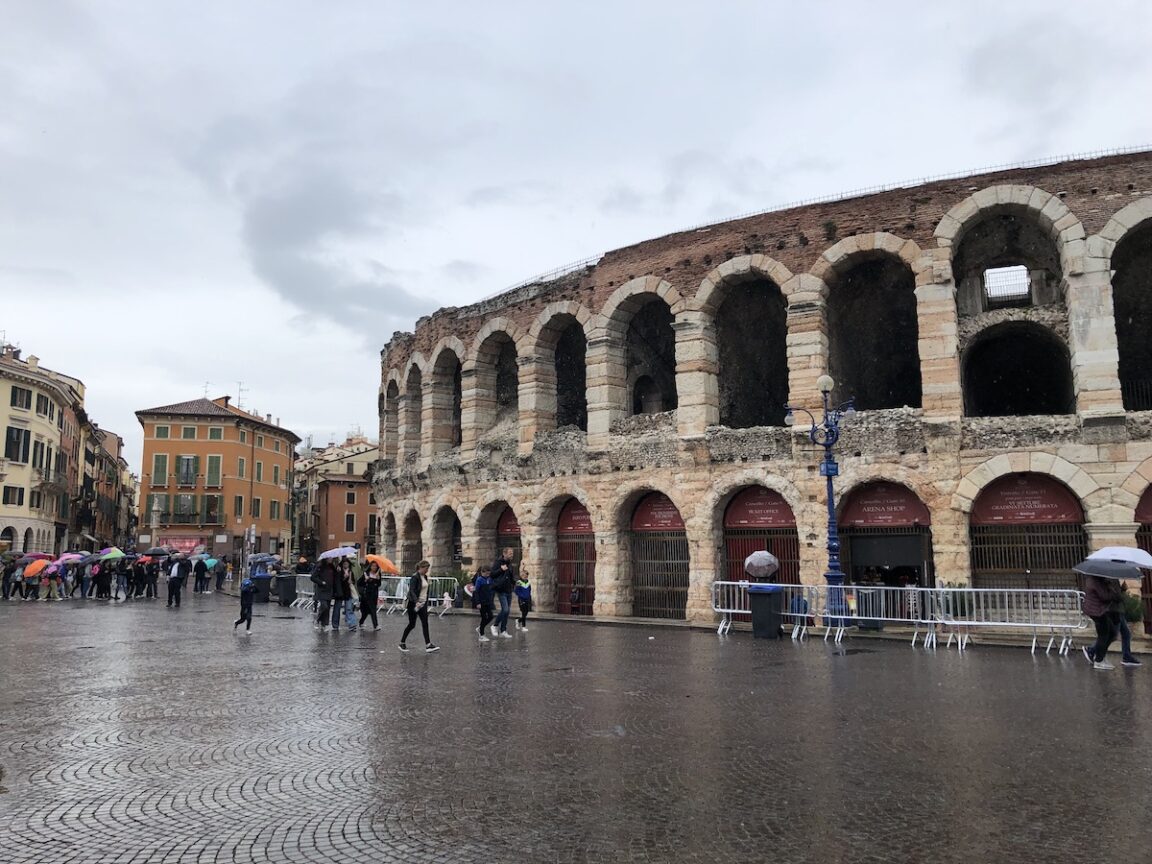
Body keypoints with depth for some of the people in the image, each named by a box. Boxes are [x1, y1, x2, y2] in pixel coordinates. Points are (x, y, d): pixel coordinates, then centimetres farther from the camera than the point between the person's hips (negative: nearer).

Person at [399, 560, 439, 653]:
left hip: (423, 603, 7)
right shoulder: (414, 577, -14)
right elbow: (412, 591, -24)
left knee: (425, 624, -2)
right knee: (412, 624, 1)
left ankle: (428, 645, -6)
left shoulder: (425, 577, 10)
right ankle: (402, 643, 19)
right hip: (414, 603, -7)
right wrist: (416, 602, -37)